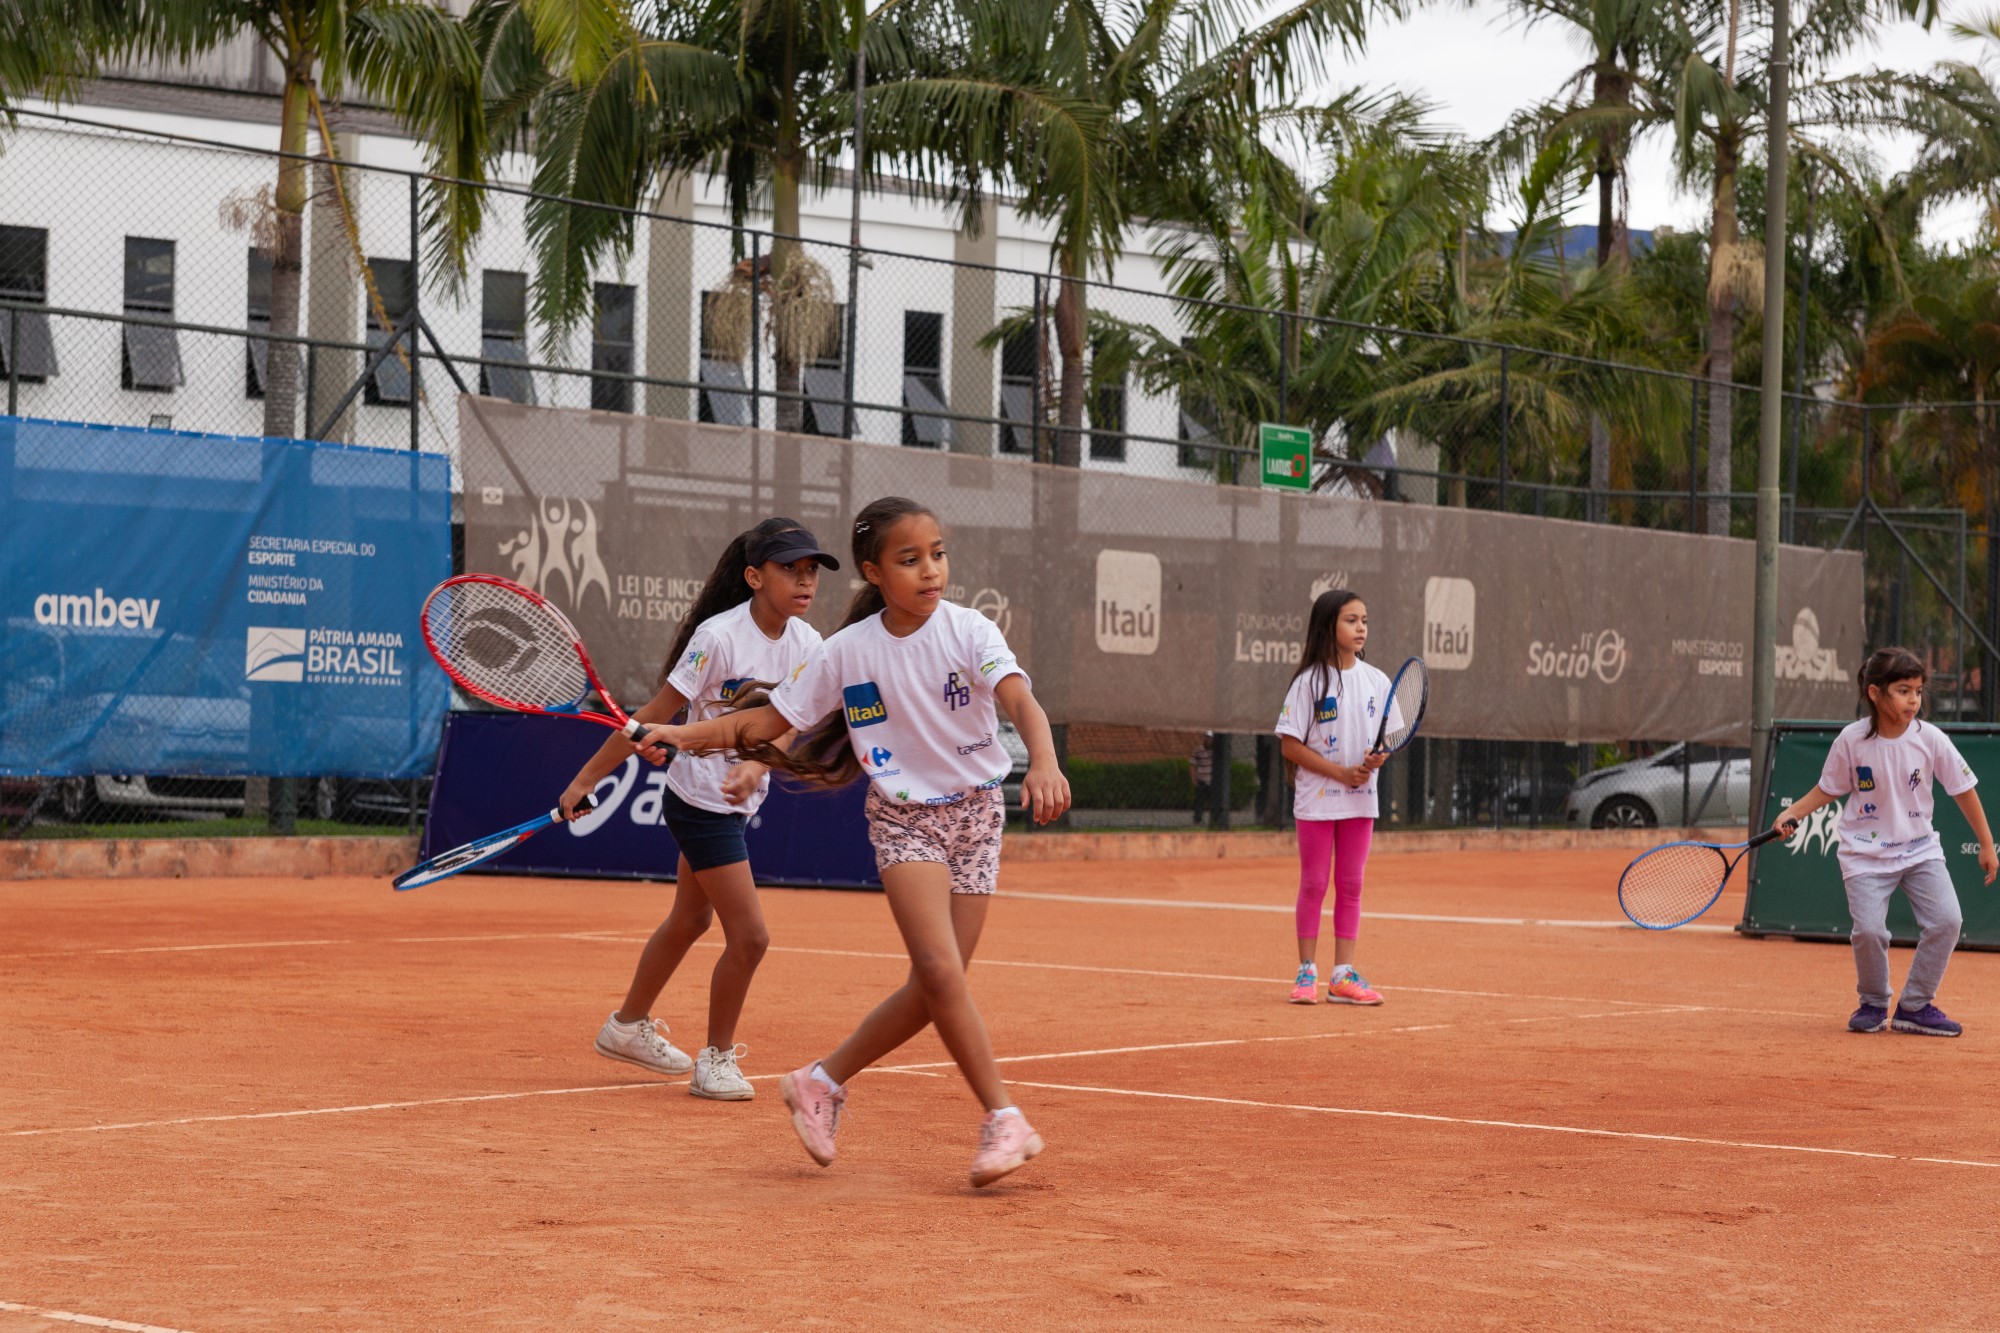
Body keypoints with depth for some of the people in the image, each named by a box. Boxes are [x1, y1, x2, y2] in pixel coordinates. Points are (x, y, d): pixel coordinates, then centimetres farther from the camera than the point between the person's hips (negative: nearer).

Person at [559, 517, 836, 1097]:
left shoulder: (805, 644, -4)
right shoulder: (719, 637, -23)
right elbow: (654, 716, -18)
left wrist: (754, 766, -32)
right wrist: (585, 779, -14)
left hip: (740, 802, 8)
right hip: (700, 803, -8)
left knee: (690, 919, 24)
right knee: (749, 936, -9)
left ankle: (628, 1026, 43)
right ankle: (716, 1059, 10)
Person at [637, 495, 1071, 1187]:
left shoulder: (968, 631, -10)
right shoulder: (847, 650, -5)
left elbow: (1021, 700, -25)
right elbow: (770, 719, 3)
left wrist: (1043, 763, -45)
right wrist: (684, 734, -7)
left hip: (976, 814, 1)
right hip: (902, 818, -1)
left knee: (933, 988, 3)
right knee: (940, 969, -19)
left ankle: (822, 1081, 21)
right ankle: (1003, 1118, -13)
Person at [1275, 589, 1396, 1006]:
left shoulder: (1376, 681, 4)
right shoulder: (1309, 682, -8)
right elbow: (1291, 745, -10)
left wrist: (1378, 758, -14)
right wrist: (1340, 773, -16)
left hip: (1361, 799, 4)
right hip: (1317, 797, -4)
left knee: (1351, 885, 5)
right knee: (1313, 884, 1)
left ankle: (1343, 976, 9)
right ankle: (1307, 972, 8)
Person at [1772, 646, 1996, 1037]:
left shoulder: (1930, 739, -9)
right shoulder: (1851, 740, -12)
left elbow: (1964, 790, 1)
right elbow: (1829, 790, 4)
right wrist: (1792, 813, -10)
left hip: (1919, 848, 2)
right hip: (1866, 854, -2)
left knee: (1946, 920, -15)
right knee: (1869, 929, -18)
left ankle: (1915, 1006, 4)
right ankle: (1874, 1004, 11)